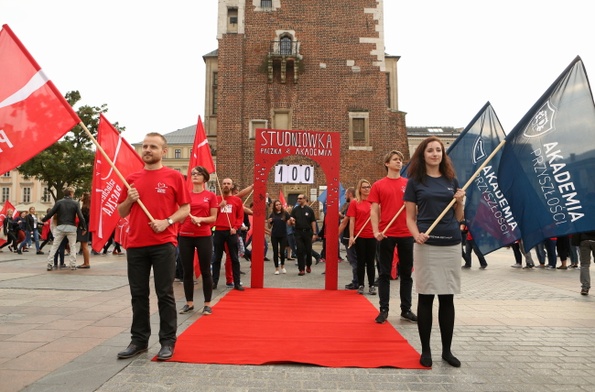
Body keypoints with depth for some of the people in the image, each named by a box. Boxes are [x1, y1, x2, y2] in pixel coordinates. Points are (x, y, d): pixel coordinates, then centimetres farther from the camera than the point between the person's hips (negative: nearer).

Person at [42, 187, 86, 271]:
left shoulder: (59, 202, 1)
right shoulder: (75, 203, -2)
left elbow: (51, 213, 1)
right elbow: (80, 217, -6)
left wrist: (43, 219, 19)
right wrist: (84, 227, 1)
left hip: (60, 227, 1)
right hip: (71, 227, -1)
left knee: (54, 246, 9)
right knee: (72, 247, 9)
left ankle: (50, 264, 7)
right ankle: (73, 265, 8)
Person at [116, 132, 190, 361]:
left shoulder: (174, 176, 1)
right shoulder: (132, 179, 12)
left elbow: (185, 208, 1)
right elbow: (121, 213, 17)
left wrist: (167, 222, -14)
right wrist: (129, 199, -3)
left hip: (164, 244, -4)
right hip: (136, 245, 4)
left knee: (165, 294, 2)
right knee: (138, 294, 11)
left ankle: (168, 342, 13)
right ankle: (139, 340, 24)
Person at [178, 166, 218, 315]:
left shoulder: (211, 195, 0)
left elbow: (213, 218, 0)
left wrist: (201, 219, -17)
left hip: (204, 237, -3)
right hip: (185, 236, 3)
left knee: (205, 271, 4)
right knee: (187, 271, 9)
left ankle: (207, 304, 15)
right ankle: (189, 303, 22)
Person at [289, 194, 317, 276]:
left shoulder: (309, 210, 2)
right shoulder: (295, 210, 6)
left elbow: (313, 222, 2)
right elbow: (291, 223, 7)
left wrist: (314, 233, -3)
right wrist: (291, 221, -17)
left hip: (308, 232, -1)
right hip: (298, 233, 1)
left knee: (308, 250, 7)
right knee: (300, 251, -1)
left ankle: (308, 265, 29)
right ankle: (301, 269, 4)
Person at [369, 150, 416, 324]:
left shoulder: (409, 184, 8)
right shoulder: (378, 185, 3)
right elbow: (374, 210, 0)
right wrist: (376, 231, -12)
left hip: (406, 234, 2)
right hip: (386, 235, -2)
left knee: (406, 273, 10)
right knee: (384, 273, 5)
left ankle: (406, 309, 21)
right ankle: (384, 310, 14)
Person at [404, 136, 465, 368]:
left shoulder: (452, 181, 12)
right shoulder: (415, 181, 2)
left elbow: (458, 218, 15)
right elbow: (410, 217, 1)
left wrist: (460, 202, -4)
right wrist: (416, 234, -17)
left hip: (452, 244, 3)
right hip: (426, 245, -3)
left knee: (447, 298, 9)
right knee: (426, 298, 2)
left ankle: (447, 350, 22)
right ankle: (425, 350, 15)